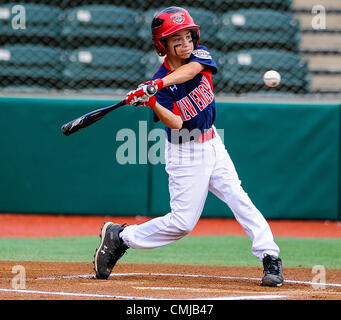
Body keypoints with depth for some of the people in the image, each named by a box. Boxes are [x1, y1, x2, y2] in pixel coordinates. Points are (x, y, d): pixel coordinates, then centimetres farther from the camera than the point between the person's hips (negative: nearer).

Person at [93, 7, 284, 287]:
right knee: (183, 222, -4)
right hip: (186, 155, -4)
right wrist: (152, 103, -43)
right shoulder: (156, 84, -14)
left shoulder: (200, 55, -4)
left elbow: (190, 69, -29)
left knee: (239, 200, -8)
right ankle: (120, 237, 12)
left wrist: (159, 84, -43)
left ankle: (270, 258, -6)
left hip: (213, 146, 4)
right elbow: (176, 123, -26)